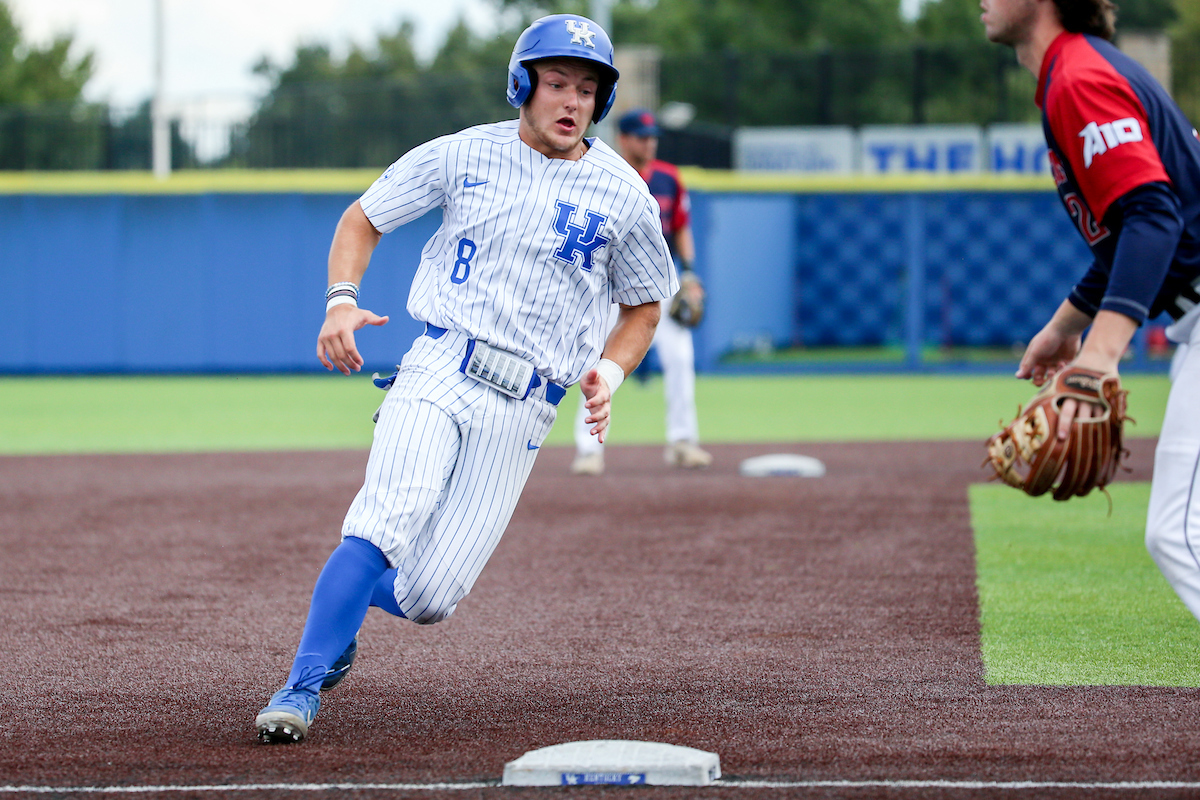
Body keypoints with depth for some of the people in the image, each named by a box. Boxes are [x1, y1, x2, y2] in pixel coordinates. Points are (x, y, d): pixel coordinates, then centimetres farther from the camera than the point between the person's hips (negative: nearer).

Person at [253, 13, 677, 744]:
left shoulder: (624, 196, 3)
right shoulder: (463, 156, 3)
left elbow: (644, 306, 15)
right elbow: (361, 219, 12)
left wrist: (608, 373, -5)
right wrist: (341, 300, -7)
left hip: (522, 409, 1)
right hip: (437, 373, -1)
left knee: (427, 599, -4)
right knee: (387, 519, -28)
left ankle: (350, 593, 31)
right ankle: (304, 687, -22)